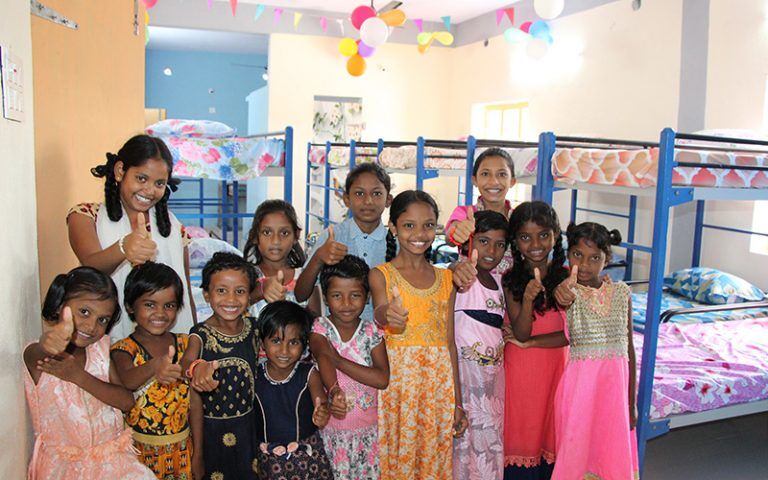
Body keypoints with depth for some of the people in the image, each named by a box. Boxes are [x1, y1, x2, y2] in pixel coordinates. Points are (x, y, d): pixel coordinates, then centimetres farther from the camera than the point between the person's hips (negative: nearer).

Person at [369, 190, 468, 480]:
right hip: (398, 378, -3)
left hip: (439, 382, 3)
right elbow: (380, 311, -23)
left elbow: (449, 341, 10)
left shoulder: (445, 278, 8)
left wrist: (458, 400, 9)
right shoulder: (381, 274, -2)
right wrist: (389, 315, -47)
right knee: (395, 456, 2)